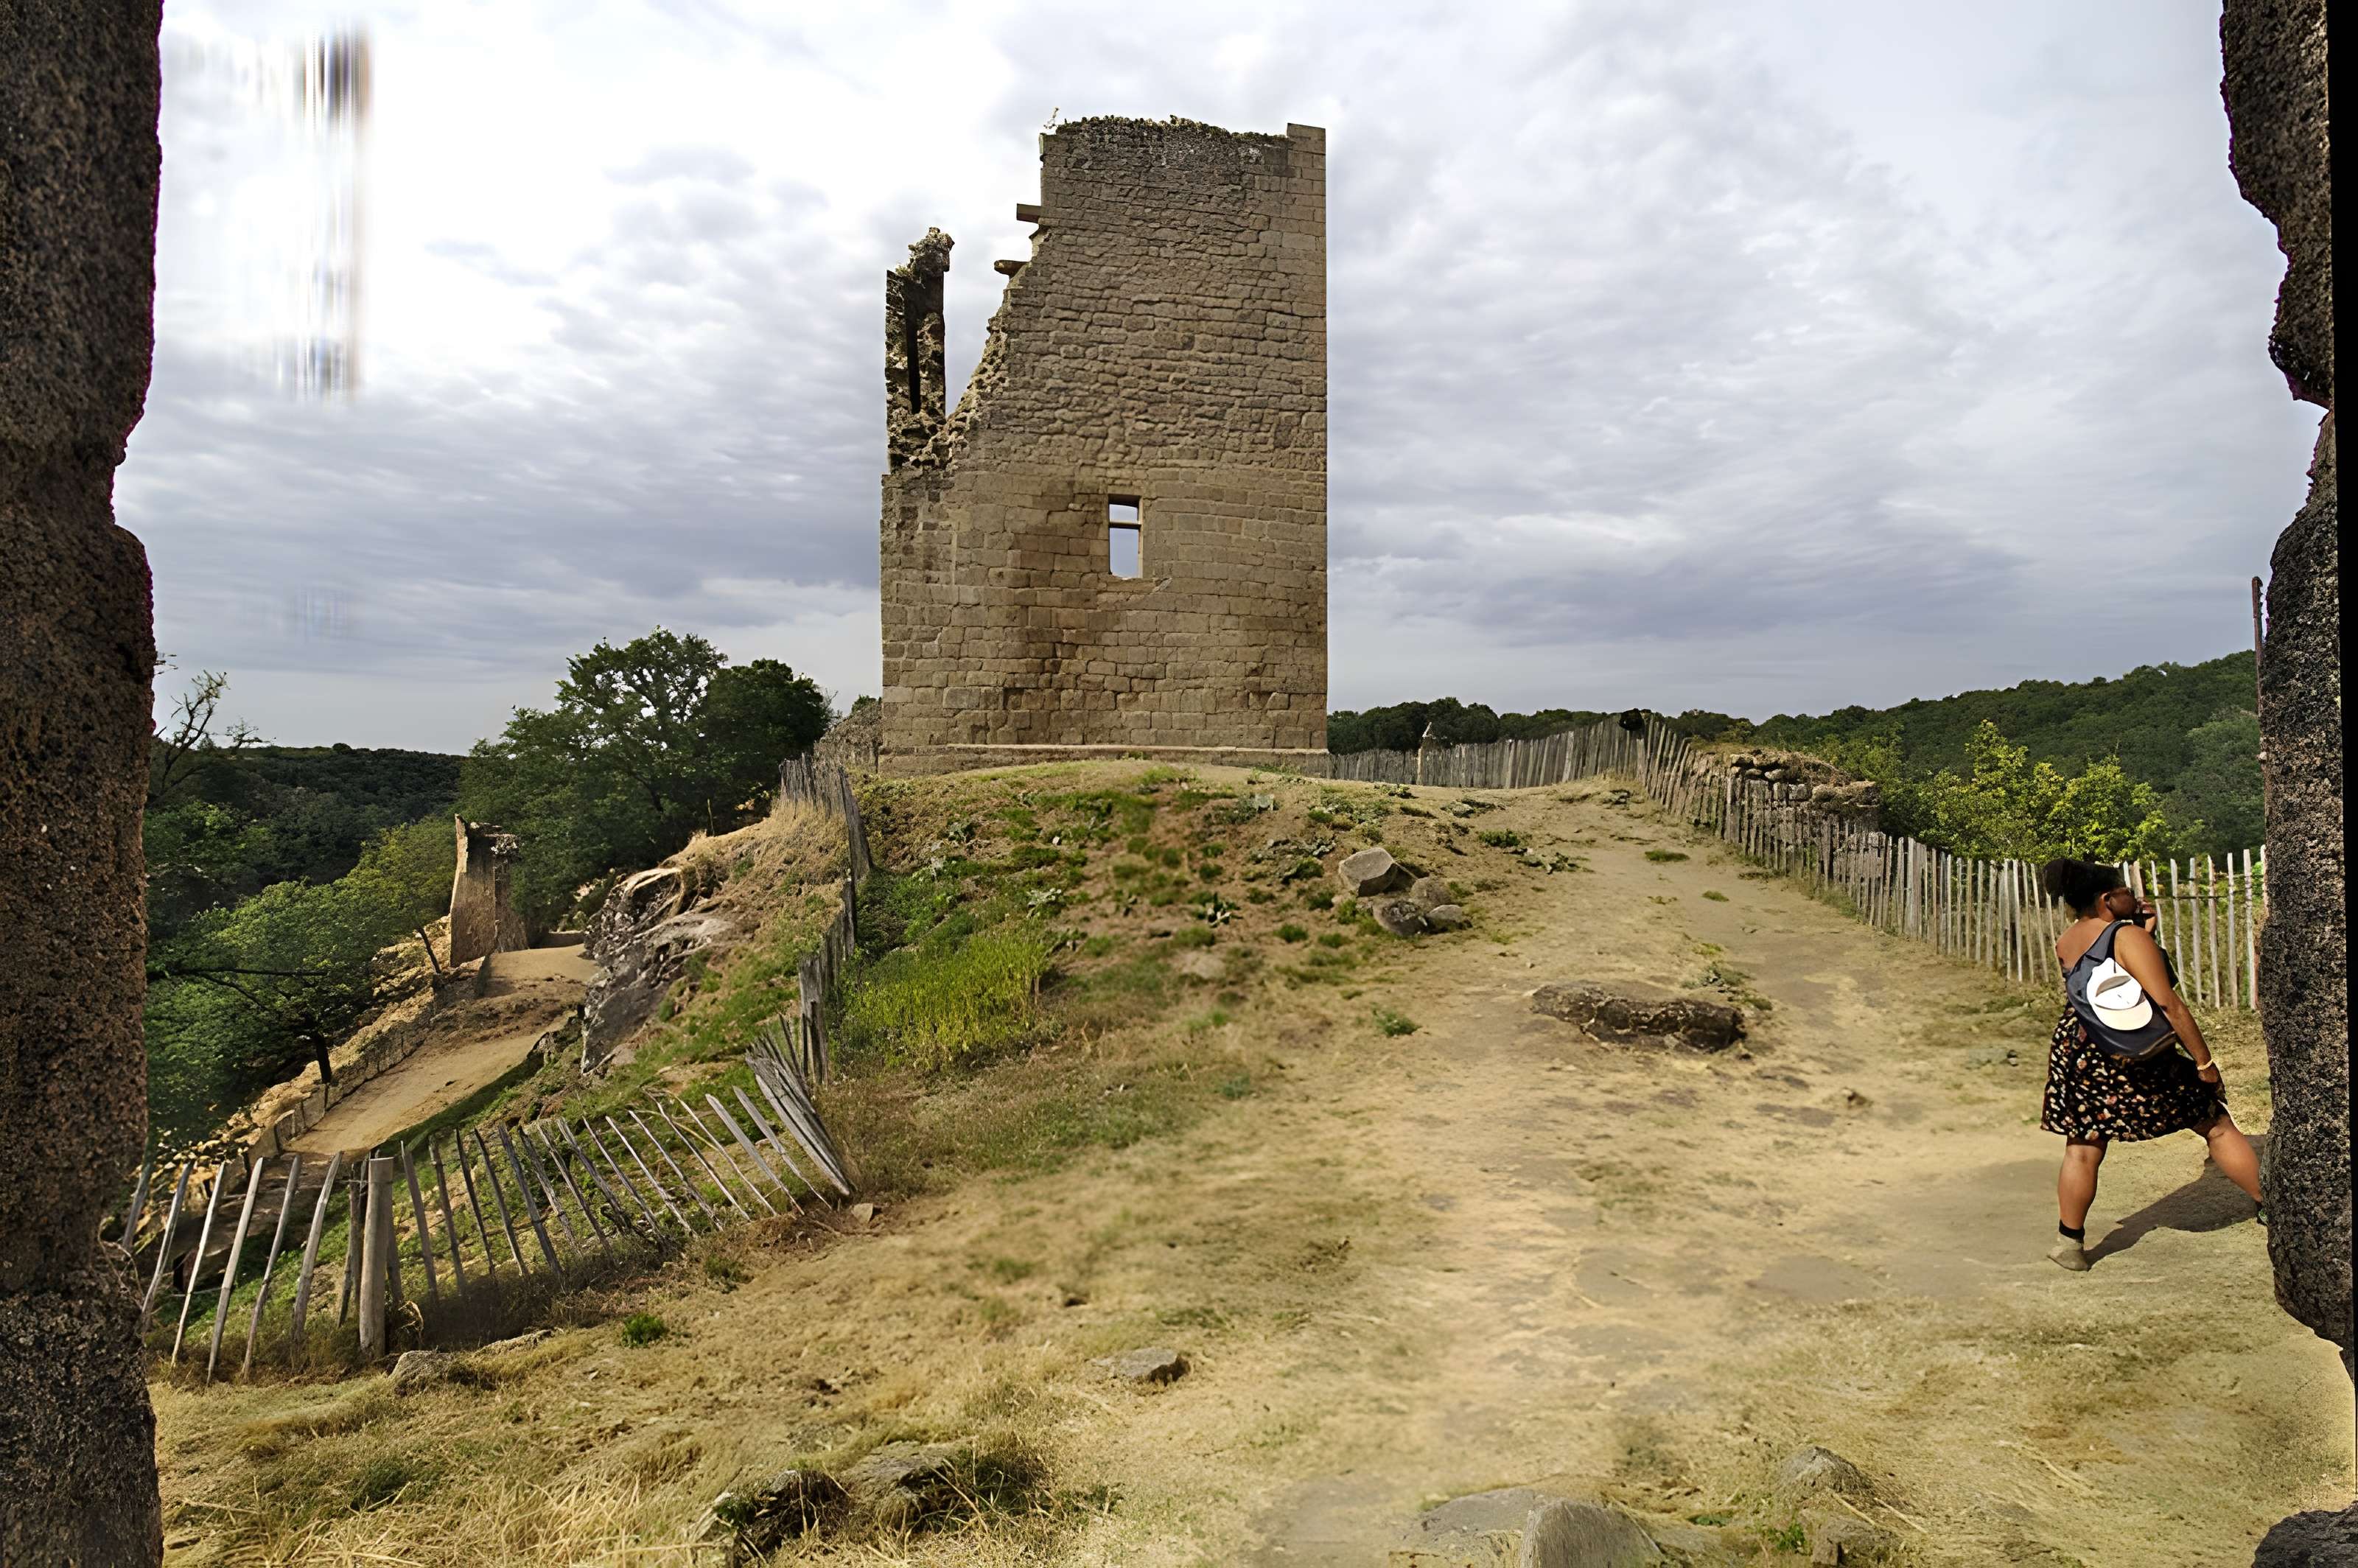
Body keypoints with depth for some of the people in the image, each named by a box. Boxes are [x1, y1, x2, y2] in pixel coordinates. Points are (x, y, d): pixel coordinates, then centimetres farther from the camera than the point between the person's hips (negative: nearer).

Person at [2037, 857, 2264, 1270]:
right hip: (2140, 1057, -5)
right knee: (2217, 1126, 16)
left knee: (2083, 1150, 10)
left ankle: (2071, 1242, 13)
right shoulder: (2128, 937, -14)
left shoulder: (2065, 943, 6)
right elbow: (2168, 1004, -18)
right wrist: (2205, 1062, -12)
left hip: (2078, 1053, 5)